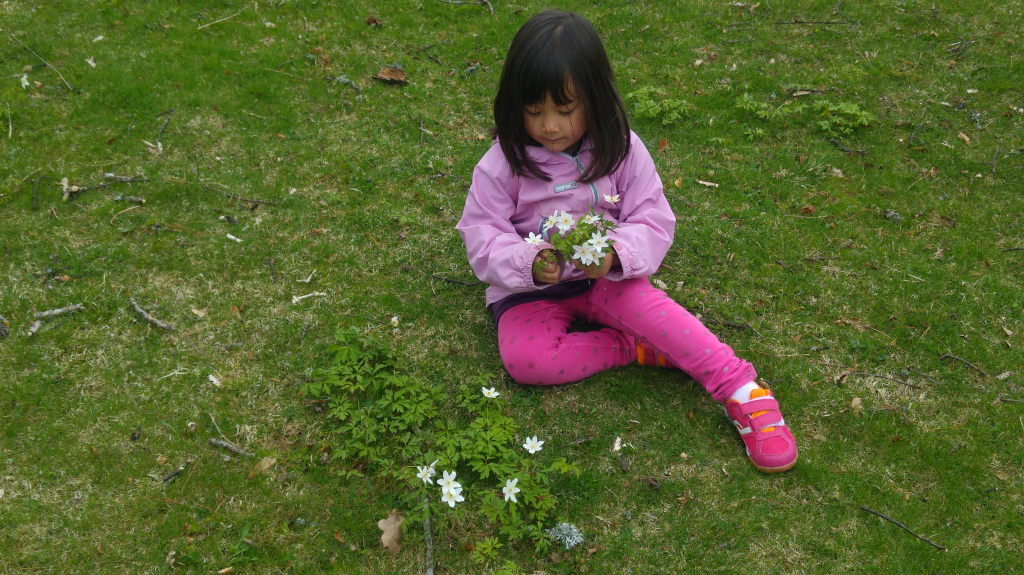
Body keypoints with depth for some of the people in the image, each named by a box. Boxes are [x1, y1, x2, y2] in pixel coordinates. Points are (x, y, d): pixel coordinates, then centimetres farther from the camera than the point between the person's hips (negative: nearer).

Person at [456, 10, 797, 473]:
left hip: (604, 278, 0)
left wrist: (616, 253, -30)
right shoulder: (503, 165, -13)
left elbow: (655, 223, -8)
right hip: (529, 289, 0)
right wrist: (529, 262, -34)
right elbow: (482, 242, -12)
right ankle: (637, 348, -16)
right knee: (524, 357, -28)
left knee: (644, 304, -30)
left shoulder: (620, 151, -10)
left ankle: (744, 392, -27)